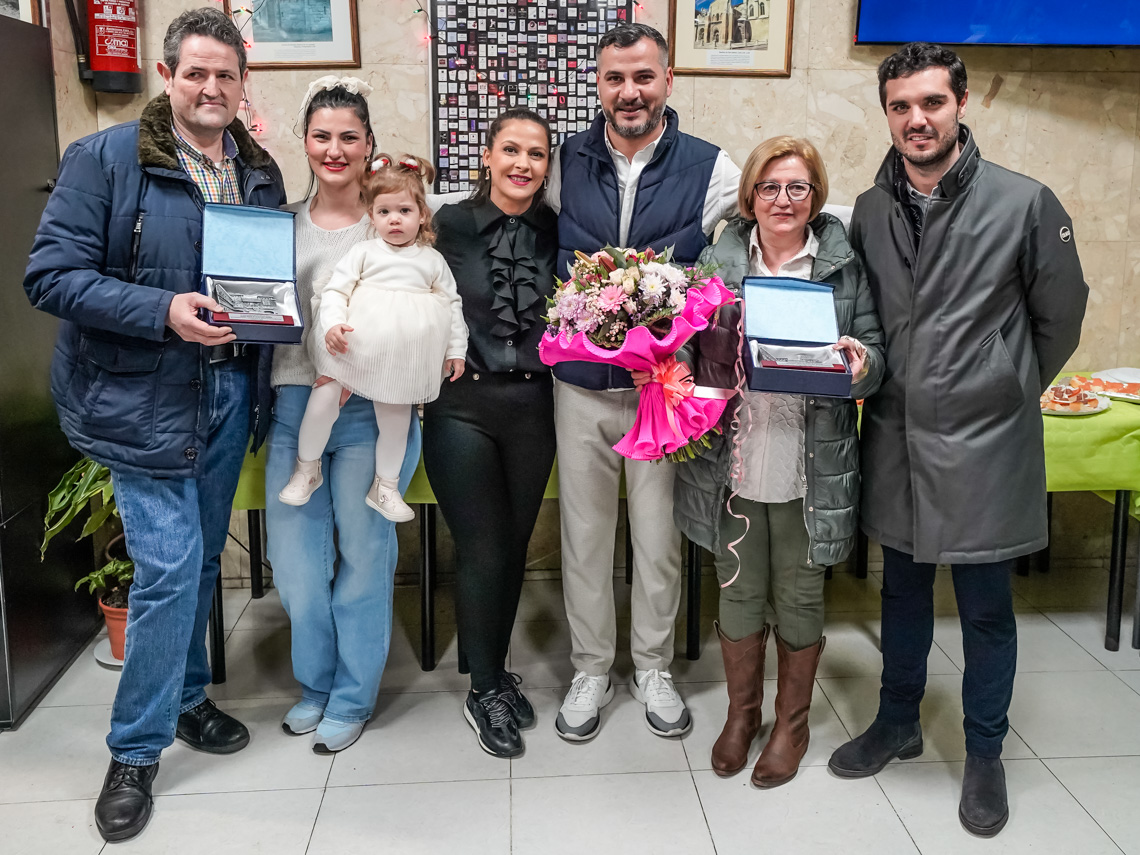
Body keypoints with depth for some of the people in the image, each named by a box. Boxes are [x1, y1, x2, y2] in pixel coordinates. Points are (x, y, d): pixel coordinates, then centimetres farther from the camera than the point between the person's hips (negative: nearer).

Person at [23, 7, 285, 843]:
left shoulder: (261, 171, 9)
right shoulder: (104, 159, -9)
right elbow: (51, 274, -13)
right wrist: (163, 313, -25)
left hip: (229, 390, 6)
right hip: (144, 397, -5)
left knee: (202, 559, 17)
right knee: (169, 567, -6)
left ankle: (186, 697, 38)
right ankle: (135, 751, 13)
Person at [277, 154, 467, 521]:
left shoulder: (433, 261, 9)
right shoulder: (363, 253, 4)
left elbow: (452, 304, 13)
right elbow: (335, 289, -3)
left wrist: (456, 349, 9)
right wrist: (333, 324, -20)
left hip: (404, 358, 1)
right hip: (356, 348, -1)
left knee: (395, 418, 11)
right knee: (324, 398, -4)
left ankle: (385, 487, 30)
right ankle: (307, 469, 20)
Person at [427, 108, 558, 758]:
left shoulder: (556, 231, 5)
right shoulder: (451, 224, -1)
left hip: (533, 405, 3)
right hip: (463, 404, -3)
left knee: (515, 547, 12)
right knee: (483, 551, 0)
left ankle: (497, 674, 32)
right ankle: (486, 690, 20)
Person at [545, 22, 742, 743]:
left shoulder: (710, 168, -3)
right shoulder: (566, 162, 4)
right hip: (581, 380, 2)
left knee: (660, 536, 10)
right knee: (584, 533, 10)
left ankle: (653, 666, 31)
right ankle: (591, 671, 29)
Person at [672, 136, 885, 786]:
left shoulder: (845, 267, 1)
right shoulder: (718, 262, 4)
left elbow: (876, 350, 3)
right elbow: (690, 348, 7)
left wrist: (861, 362, -19)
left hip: (811, 469, -1)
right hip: (732, 461, 1)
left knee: (799, 596, 12)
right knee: (739, 592, 14)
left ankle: (793, 721, 35)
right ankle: (742, 713, 36)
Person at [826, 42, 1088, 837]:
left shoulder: (1024, 203, -10)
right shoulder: (869, 212, 2)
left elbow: (1060, 316, 1)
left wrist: (1011, 391, 8)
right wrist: (875, 376, 4)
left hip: (984, 442, -3)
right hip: (896, 435, 4)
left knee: (986, 609, 8)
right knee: (904, 589, 18)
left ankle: (985, 755, 28)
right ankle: (898, 721, 38)